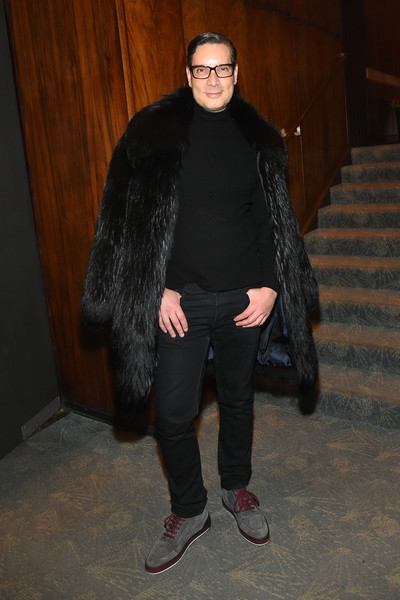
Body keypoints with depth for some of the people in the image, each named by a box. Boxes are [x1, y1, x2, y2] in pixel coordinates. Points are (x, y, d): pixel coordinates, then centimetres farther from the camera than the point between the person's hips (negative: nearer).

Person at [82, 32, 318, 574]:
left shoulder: (258, 138, 5)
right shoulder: (153, 132, -3)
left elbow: (274, 220, 8)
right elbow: (131, 220, -3)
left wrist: (269, 285, -2)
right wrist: (157, 290, -9)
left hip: (244, 298, 2)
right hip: (179, 299, -2)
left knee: (238, 398, 17)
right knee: (173, 413, 2)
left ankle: (237, 487, 41)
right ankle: (189, 511, 26)